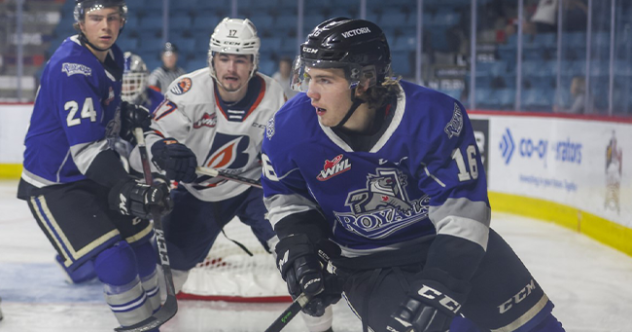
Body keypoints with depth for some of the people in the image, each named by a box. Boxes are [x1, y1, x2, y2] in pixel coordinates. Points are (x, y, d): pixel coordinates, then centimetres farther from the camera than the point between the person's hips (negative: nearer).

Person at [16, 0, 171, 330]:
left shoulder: (112, 56, 3)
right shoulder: (70, 68, -26)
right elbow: (85, 148, -33)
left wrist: (129, 116, 4)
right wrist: (128, 191, -43)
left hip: (94, 177, 9)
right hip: (53, 187, -9)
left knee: (142, 250, 14)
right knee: (116, 263, -20)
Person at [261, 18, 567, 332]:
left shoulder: (433, 116, -30)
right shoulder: (291, 128, -21)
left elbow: (462, 204, -29)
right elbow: (285, 193, 0)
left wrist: (439, 285, -37)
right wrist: (298, 246, -15)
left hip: (442, 235, 0)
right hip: (364, 257, 0)